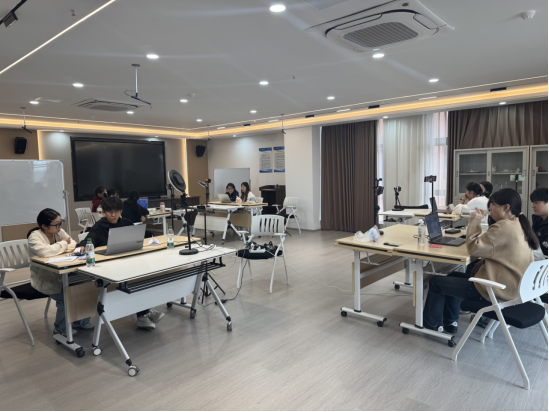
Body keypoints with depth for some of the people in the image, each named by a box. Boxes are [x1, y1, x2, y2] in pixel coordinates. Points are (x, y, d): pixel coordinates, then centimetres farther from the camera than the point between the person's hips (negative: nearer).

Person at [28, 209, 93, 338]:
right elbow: (45, 252, -31)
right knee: (66, 296, -24)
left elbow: (73, 245, 2)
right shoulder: (35, 236, -14)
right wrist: (63, 243, -16)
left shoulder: (59, 231, 4)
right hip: (44, 280, -6)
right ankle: (61, 328, 3)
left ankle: (81, 321, 8)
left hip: (60, 275, 6)